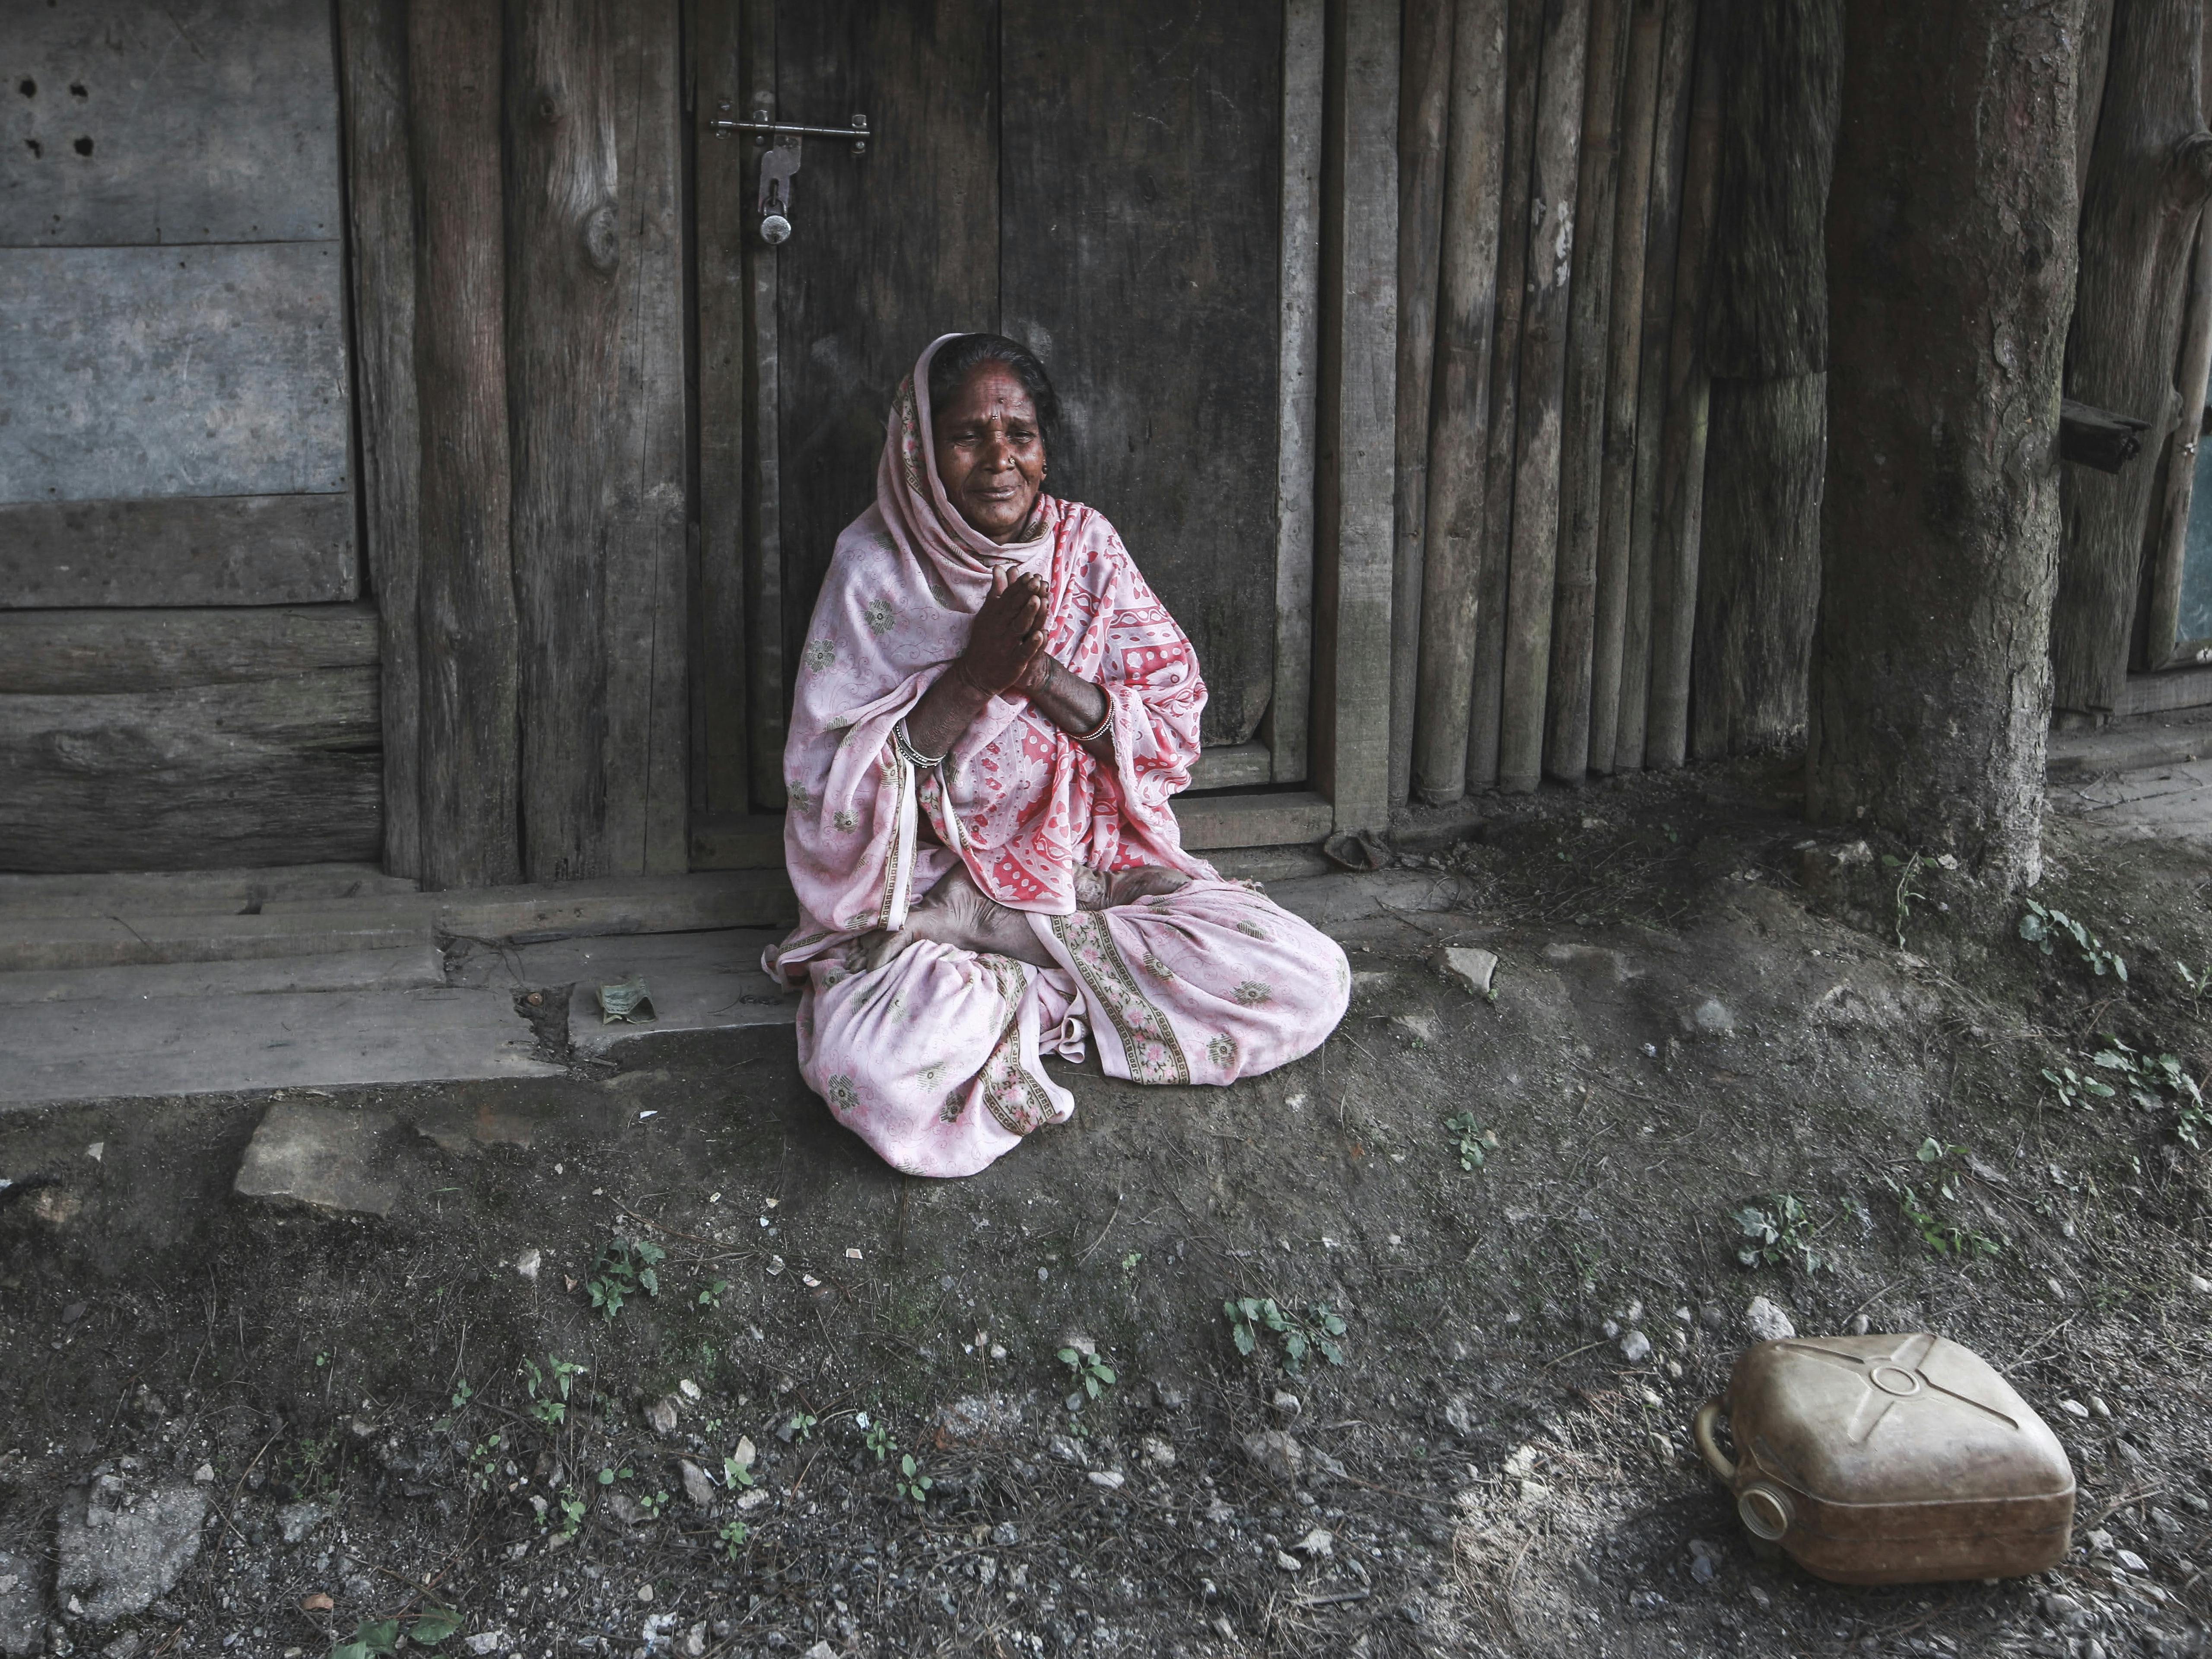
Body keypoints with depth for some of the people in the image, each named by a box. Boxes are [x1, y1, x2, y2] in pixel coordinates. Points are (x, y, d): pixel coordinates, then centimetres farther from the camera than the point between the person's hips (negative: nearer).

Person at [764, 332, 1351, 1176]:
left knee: (1311, 984, -16)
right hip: (930, 877, -3)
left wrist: (1040, 671, -18)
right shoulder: (874, 566, -6)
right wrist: (973, 673, -21)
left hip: (1098, 868, 3)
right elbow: (831, 785, -12)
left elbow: (1172, 733, -3)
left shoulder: (1085, 545, 2)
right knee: (872, 1073, -34)